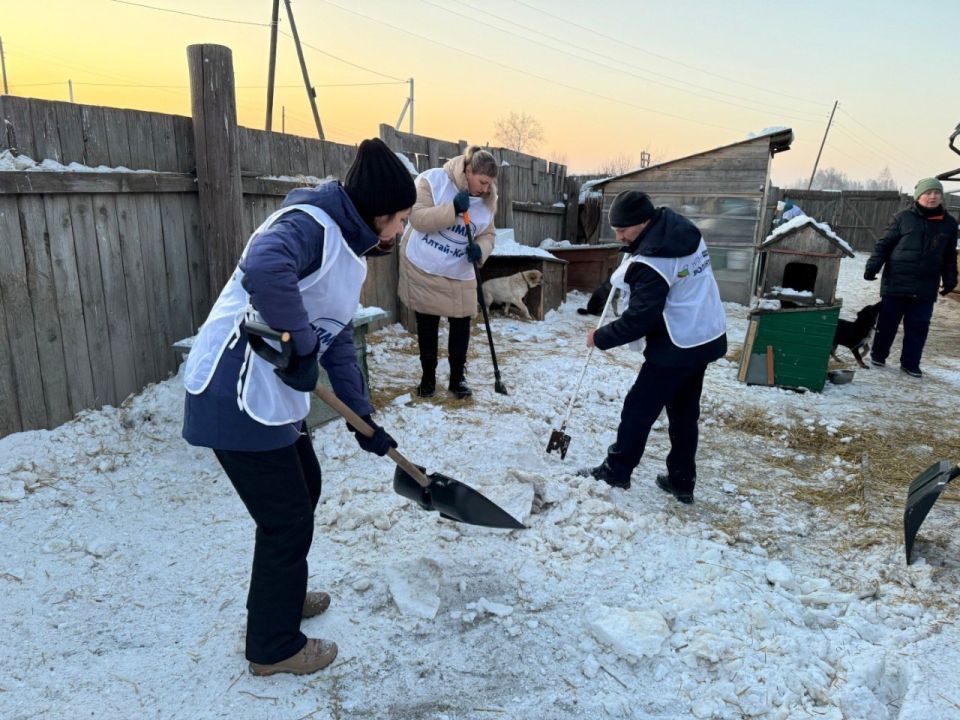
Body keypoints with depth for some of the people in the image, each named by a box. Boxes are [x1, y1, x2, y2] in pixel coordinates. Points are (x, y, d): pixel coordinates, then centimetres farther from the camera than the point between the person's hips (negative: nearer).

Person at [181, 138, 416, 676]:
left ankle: (283, 595, 48)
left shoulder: (348, 249, 13)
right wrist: (302, 348, -27)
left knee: (303, 488, 25)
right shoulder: (310, 224, -17)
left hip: (273, 395, 10)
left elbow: (339, 339, 16)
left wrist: (365, 419, 15)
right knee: (287, 520, 3)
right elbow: (264, 269, -40)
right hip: (237, 397, -10)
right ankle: (275, 647, 26)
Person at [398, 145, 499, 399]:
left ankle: (458, 377, 19)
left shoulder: (487, 199, -1)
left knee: (461, 325, 4)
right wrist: (453, 209, -33)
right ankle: (428, 377, 23)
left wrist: (480, 250, -19)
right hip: (423, 268, -3)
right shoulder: (432, 180, -15)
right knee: (427, 326, 8)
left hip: (458, 275, 3)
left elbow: (488, 234, 4)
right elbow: (418, 218, -22)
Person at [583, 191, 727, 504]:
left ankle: (616, 471, 19)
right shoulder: (683, 229, 3)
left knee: (639, 409, 5)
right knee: (685, 412, 16)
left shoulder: (651, 263, -25)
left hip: (676, 347, -9)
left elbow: (639, 319, -22)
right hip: (707, 338, 9)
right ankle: (682, 481, 25)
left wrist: (601, 337, -10)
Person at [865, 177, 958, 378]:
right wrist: (873, 265, -11)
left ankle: (910, 362, 17)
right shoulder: (903, 217, -2)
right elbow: (884, 244, -1)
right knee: (887, 322, 6)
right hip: (896, 283, -2)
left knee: (918, 326, 6)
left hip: (926, 288, 3)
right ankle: (878, 355, 23)